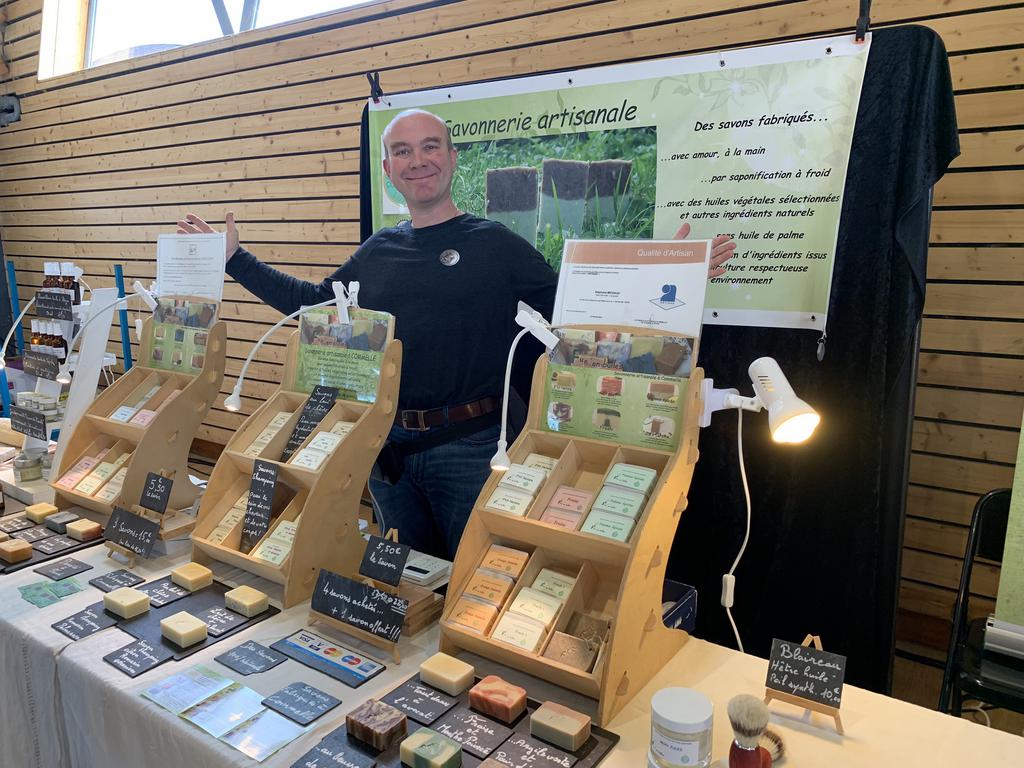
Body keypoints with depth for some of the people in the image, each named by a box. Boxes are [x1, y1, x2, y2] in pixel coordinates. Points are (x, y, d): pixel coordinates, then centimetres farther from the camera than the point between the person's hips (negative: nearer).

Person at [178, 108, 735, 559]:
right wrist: (234, 259, 16)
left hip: (468, 446, -4)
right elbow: (311, 304, 18)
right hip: (386, 443, 5)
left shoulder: (495, 244, -6)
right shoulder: (376, 252, 8)